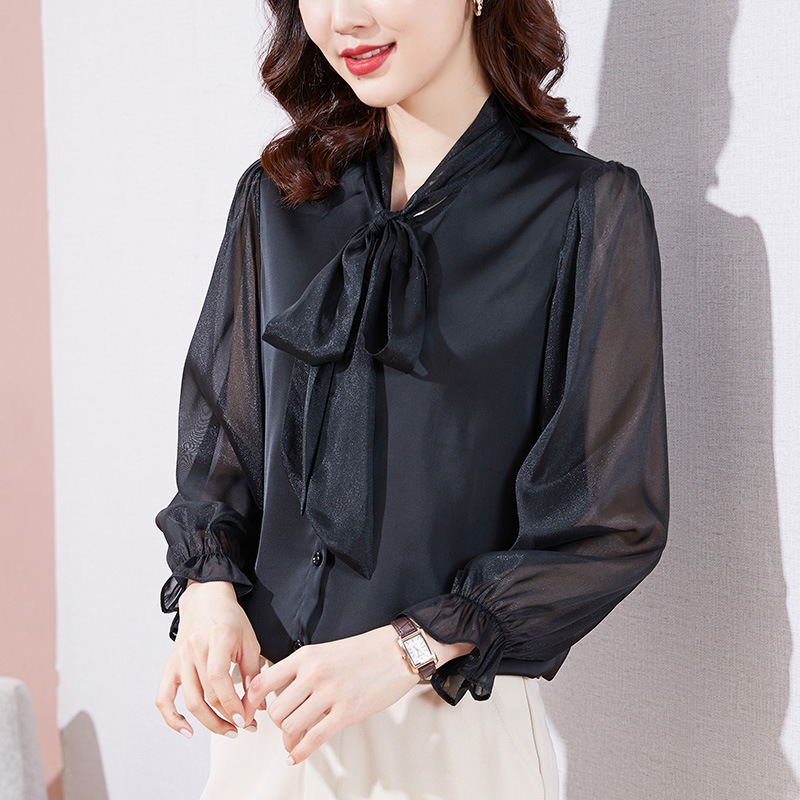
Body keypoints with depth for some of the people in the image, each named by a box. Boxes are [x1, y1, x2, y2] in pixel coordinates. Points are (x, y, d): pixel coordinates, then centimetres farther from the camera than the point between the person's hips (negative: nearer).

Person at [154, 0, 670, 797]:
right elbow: (219, 435, 10)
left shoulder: (587, 209, -9)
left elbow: (614, 521, -10)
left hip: (460, 712, -4)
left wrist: (406, 650, -16)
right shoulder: (276, 197, 4)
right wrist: (207, 587, -8)